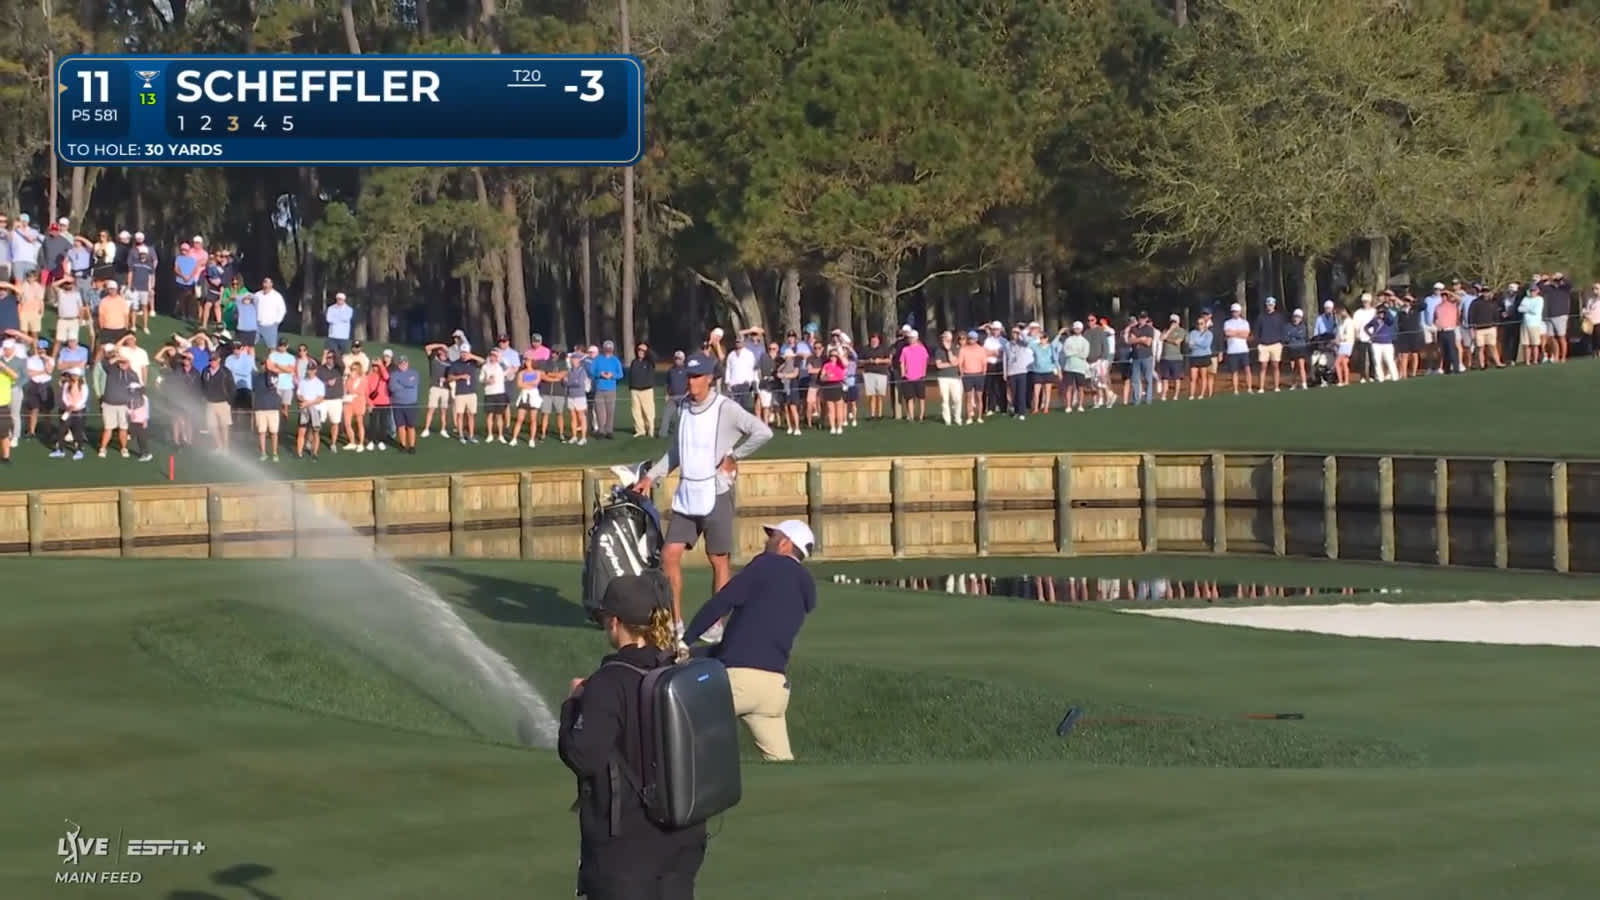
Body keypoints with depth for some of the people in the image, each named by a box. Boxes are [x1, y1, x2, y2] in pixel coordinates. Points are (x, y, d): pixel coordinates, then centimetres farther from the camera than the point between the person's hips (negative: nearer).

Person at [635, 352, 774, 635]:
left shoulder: (725, 409, -12)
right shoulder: (683, 407, 8)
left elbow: (763, 432, -21)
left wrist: (733, 456, -15)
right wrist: (650, 476, 10)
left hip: (715, 494, -6)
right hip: (686, 495, 6)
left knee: (718, 560, 3)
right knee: (669, 555, 2)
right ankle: (676, 622, 11)